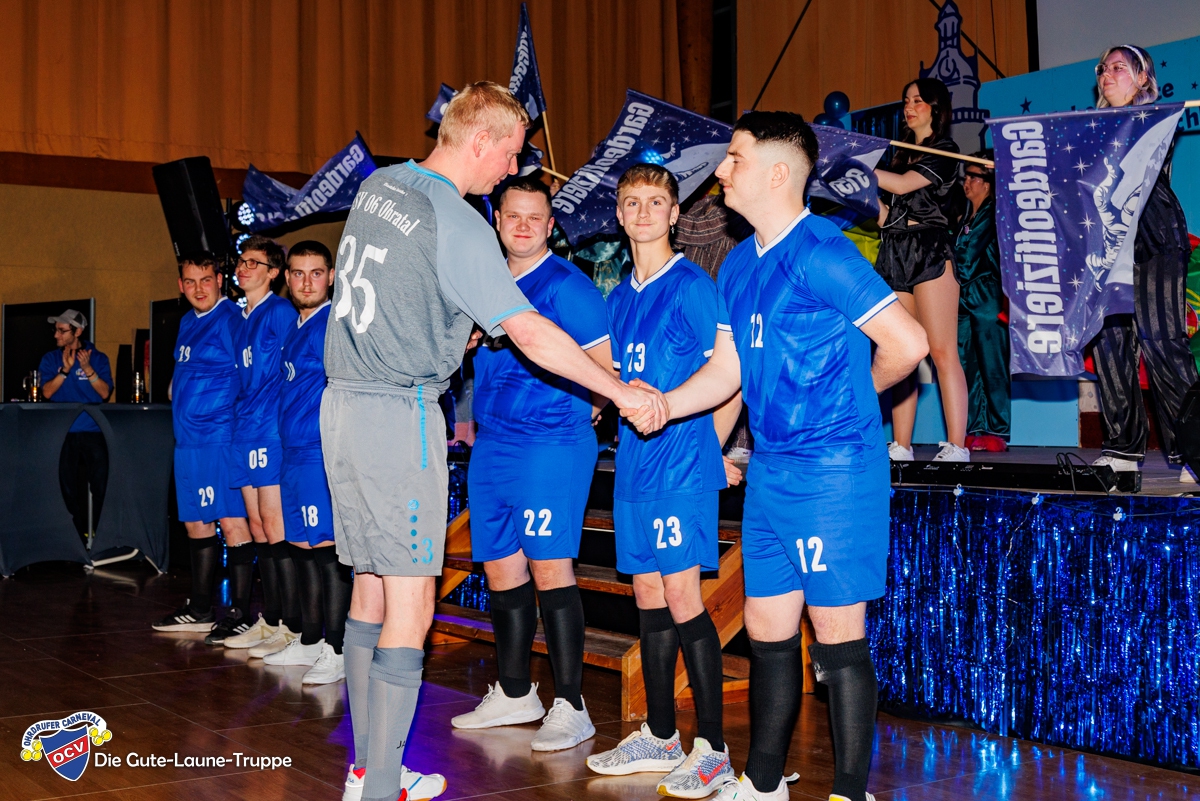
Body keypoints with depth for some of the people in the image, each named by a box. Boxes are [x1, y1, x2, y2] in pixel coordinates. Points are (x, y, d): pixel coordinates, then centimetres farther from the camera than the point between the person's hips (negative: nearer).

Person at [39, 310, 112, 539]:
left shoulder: (98, 358, 3)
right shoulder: (51, 359, 6)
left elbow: (105, 392, -5)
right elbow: (47, 392, -5)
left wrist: (88, 369, -18)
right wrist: (65, 369, -17)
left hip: (93, 431, -1)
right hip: (63, 433, 1)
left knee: (100, 485, -3)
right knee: (68, 487, 5)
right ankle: (75, 533, 14)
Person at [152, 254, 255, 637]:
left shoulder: (231, 319, -9)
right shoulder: (187, 323, 18)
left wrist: (228, 412, -14)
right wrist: (176, 390, 15)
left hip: (220, 436, -9)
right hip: (188, 439, 9)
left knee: (231, 521, -7)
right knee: (196, 523, 14)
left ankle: (241, 613, -3)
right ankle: (200, 610, 23)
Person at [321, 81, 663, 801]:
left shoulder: (376, 187, 10)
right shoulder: (457, 224, -14)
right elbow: (532, 336, -14)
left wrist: (466, 323, 30)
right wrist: (621, 392, -7)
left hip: (342, 402, 9)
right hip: (401, 416, -9)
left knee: (371, 587, 14)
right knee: (410, 604, -3)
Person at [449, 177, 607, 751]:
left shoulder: (565, 285, -7)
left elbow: (604, 368, -7)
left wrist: (572, 417, -4)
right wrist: (478, 420, 12)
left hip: (550, 445, -8)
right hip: (492, 446, 8)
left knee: (549, 568, -9)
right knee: (499, 568, 12)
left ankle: (569, 706, -2)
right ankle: (514, 694, 25)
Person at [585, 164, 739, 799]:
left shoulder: (691, 284, -7)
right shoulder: (621, 296, 15)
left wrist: (705, 444, -6)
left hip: (682, 462, -7)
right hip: (635, 462, 7)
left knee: (680, 597, -8)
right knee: (648, 596, 11)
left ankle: (712, 750, 1)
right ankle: (660, 737, 23)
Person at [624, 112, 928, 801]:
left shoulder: (821, 254, -14)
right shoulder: (739, 265, 13)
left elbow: (908, 344, -16)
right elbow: (727, 368, 14)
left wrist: (852, 395, 1)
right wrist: (663, 404, -4)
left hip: (834, 469, -8)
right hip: (770, 470, 8)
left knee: (838, 632, -1)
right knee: (767, 627, 14)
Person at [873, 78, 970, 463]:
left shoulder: (944, 152, 1)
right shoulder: (901, 154, 22)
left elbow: (902, 184, -14)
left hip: (930, 250, -7)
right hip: (894, 252, 7)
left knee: (942, 352, -11)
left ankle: (956, 448, -13)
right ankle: (901, 447, 5)